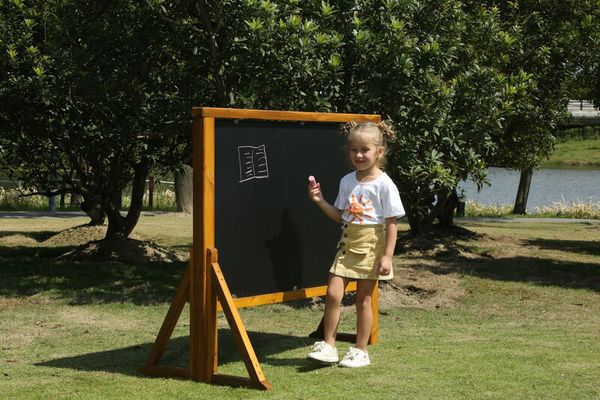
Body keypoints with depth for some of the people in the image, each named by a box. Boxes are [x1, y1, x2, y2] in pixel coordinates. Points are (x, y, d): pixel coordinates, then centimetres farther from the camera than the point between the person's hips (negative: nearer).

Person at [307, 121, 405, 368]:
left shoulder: (384, 184, -10)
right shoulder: (347, 181, 6)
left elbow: (391, 223, -9)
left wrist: (387, 256, -14)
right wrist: (320, 201, -1)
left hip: (371, 246, -4)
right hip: (348, 243, 5)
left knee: (363, 299, 3)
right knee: (333, 293, -6)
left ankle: (360, 351, 16)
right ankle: (328, 345, 4)